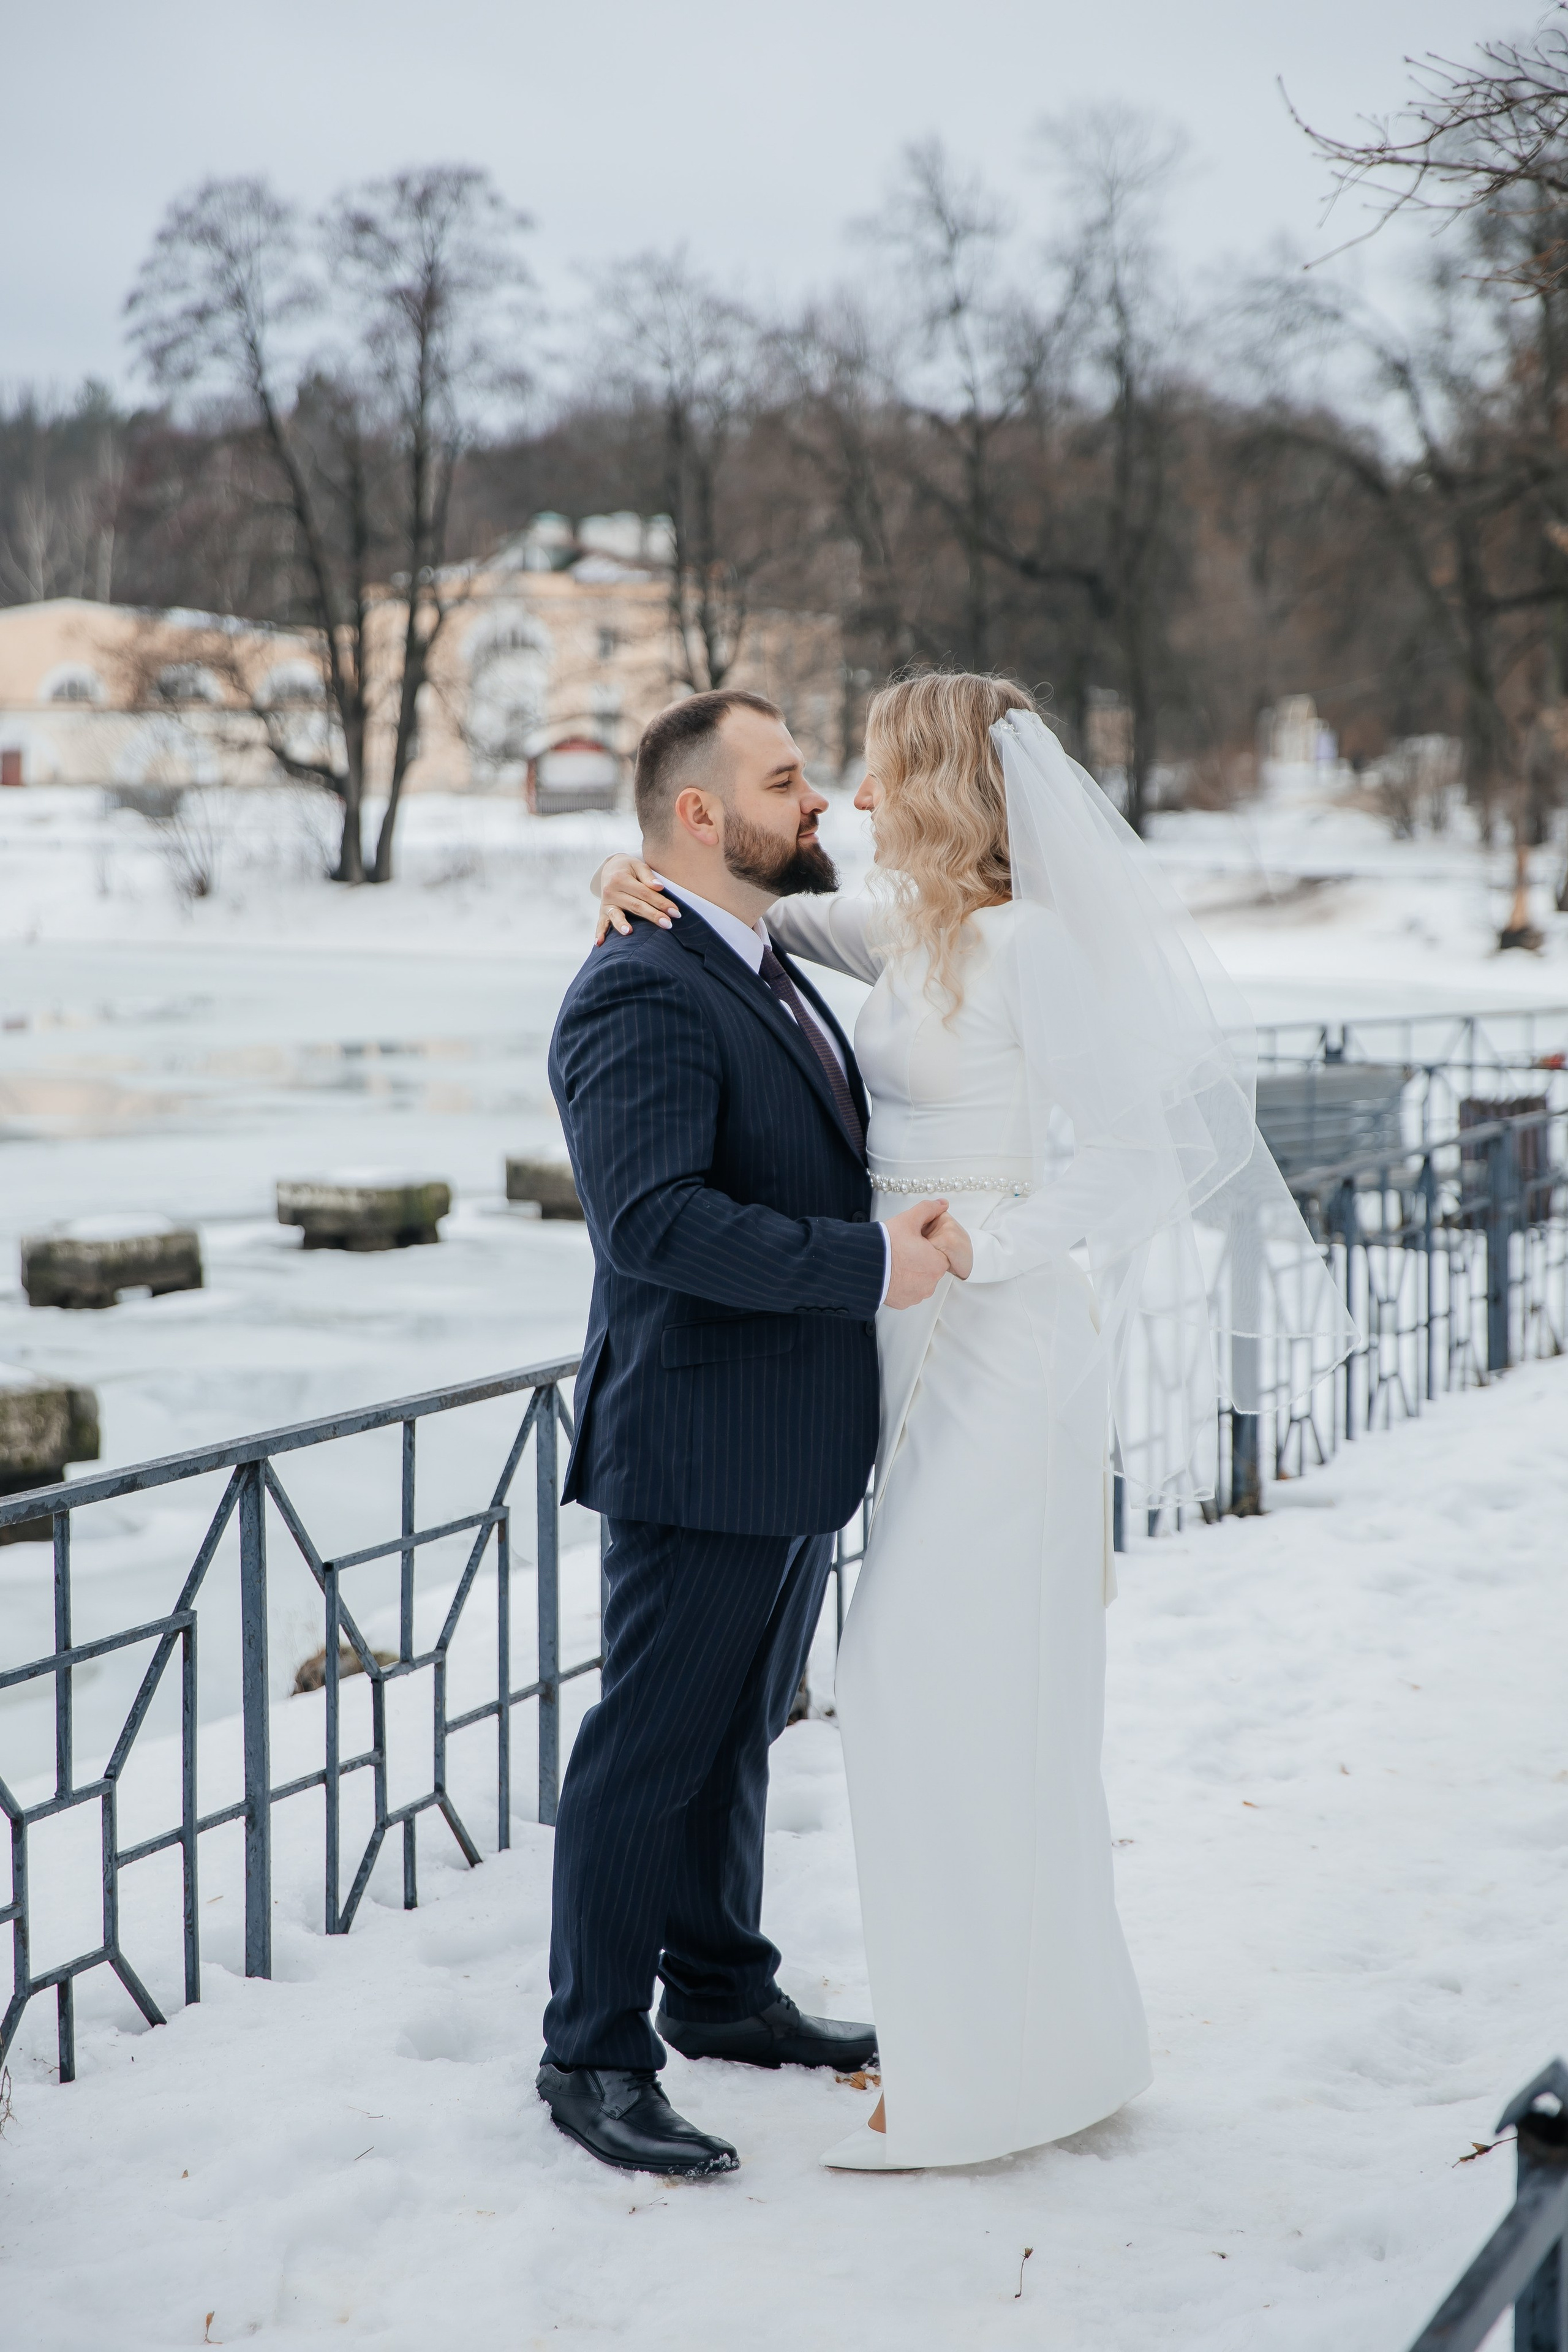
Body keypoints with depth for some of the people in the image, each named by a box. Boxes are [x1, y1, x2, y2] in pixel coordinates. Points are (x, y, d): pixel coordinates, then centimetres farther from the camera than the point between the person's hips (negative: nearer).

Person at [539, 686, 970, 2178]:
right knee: (650, 1752, 0)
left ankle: (721, 1991, 35)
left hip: (799, 1447, 10)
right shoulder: (640, 994, -18)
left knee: (738, 1735, 21)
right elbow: (656, 1218, -28)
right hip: (701, 1453, -10)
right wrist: (870, 1264, -28)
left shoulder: (767, 977, 14)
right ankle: (591, 2058, 11)